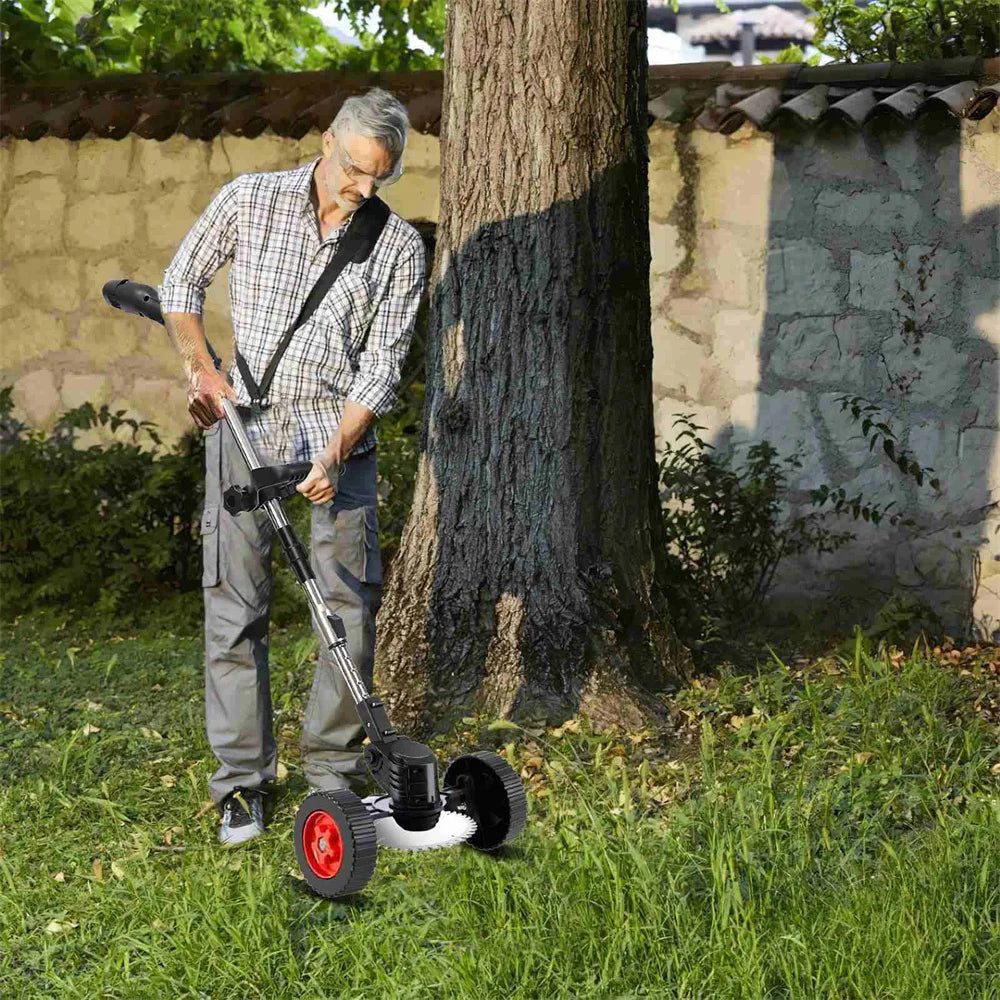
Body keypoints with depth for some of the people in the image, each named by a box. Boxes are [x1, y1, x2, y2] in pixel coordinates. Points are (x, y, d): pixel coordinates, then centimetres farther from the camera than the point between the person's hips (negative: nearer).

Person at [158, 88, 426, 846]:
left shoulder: (399, 246, -1)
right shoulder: (250, 200, 0)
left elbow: (381, 364, -4)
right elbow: (182, 282, 11)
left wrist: (334, 455, -16)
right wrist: (200, 365, -5)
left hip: (339, 434, 1)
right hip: (245, 424, 0)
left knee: (351, 606, -1)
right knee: (235, 605, -3)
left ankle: (334, 772, 11)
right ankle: (242, 782, 3)